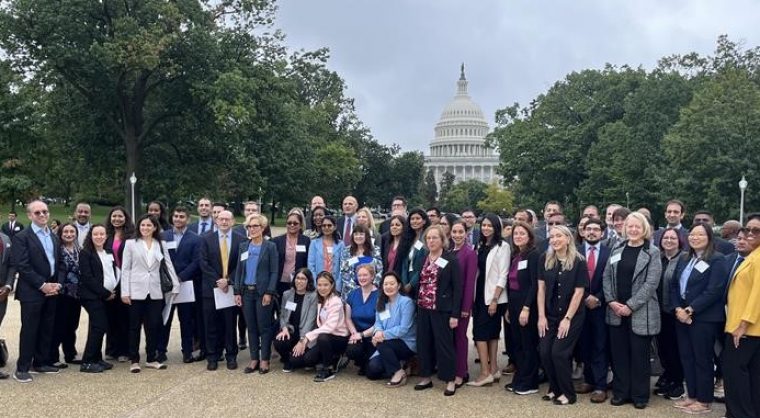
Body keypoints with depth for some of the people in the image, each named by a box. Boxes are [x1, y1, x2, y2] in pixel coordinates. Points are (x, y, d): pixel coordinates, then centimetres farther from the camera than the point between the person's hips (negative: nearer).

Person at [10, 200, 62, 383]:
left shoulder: (54, 237, 16)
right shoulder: (21, 237, -6)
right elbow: (22, 266, -14)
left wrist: (57, 284, 0)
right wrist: (42, 285, -15)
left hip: (51, 290, 6)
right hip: (32, 292, -6)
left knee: (47, 329, 10)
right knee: (29, 330, -3)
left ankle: (41, 362, 21)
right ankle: (22, 368, 4)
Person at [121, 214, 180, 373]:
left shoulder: (161, 245, 7)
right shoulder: (131, 243, 1)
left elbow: (169, 266, 6)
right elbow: (125, 269, -1)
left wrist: (176, 285, -1)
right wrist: (125, 292, -7)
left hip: (155, 291, 2)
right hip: (136, 291, -2)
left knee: (154, 326, 5)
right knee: (135, 326, 5)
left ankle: (151, 359, 17)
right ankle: (134, 361, 14)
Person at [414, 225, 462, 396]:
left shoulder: (451, 260, -6)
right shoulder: (422, 259, 10)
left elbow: (457, 288, -8)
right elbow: (419, 283, 13)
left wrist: (454, 314, -13)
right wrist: (417, 306, 6)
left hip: (442, 310, -5)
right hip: (423, 309, 5)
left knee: (444, 344, -1)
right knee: (423, 343, 9)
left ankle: (450, 380, 10)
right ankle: (426, 377, 22)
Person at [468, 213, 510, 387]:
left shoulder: (502, 247, -8)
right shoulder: (480, 246, 12)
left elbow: (503, 276, -12)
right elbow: (477, 271, 12)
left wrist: (495, 299, -16)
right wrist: (473, 297, 7)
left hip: (493, 297, -6)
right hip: (480, 295, 6)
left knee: (480, 332, -8)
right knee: (491, 333, 11)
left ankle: (485, 373, -2)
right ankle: (493, 370, 17)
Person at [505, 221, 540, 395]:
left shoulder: (533, 254, -12)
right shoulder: (515, 255, 11)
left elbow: (535, 284, -17)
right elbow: (510, 282, 12)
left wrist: (526, 308, -21)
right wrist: (509, 307, 10)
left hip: (527, 304, -8)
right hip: (513, 303, 8)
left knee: (528, 344, 2)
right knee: (516, 343, 13)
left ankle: (529, 383, 12)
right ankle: (519, 380, 23)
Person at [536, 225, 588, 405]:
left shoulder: (579, 262, -10)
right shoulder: (545, 259, 0)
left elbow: (579, 292, -10)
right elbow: (541, 288, 1)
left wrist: (567, 319, -12)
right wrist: (541, 316, -4)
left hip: (572, 316, -4)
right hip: (550, 315, 4)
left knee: (559, 352, -9)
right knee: (545, 352, -3)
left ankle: (568, 393, 9)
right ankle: (554, 388, 18)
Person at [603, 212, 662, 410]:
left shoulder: (652, 253, -4)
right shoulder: (617, 250, 9)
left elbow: (651, 283, -11)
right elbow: (606, 277, 8)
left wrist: (630, 306, -16)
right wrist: (611, 301, -6)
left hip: (640, 312, -4)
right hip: (616, 311, 4)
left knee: (639, 354, 4)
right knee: (618, 353, 8)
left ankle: (639, 395, 16)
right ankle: (620, 392, 20)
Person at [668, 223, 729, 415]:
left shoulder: (717, 260, -8)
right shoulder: (684, 259, 13)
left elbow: (714, 291, -16)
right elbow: (674, 285, 10)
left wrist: (690, 310, -18)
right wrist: (677, 309, -6)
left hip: (703, 318, -7)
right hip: (682, 316, 7)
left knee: (702, 359, 1)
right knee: (686, 357, 11)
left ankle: (704, 401, 12)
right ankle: (692, 396, 23)